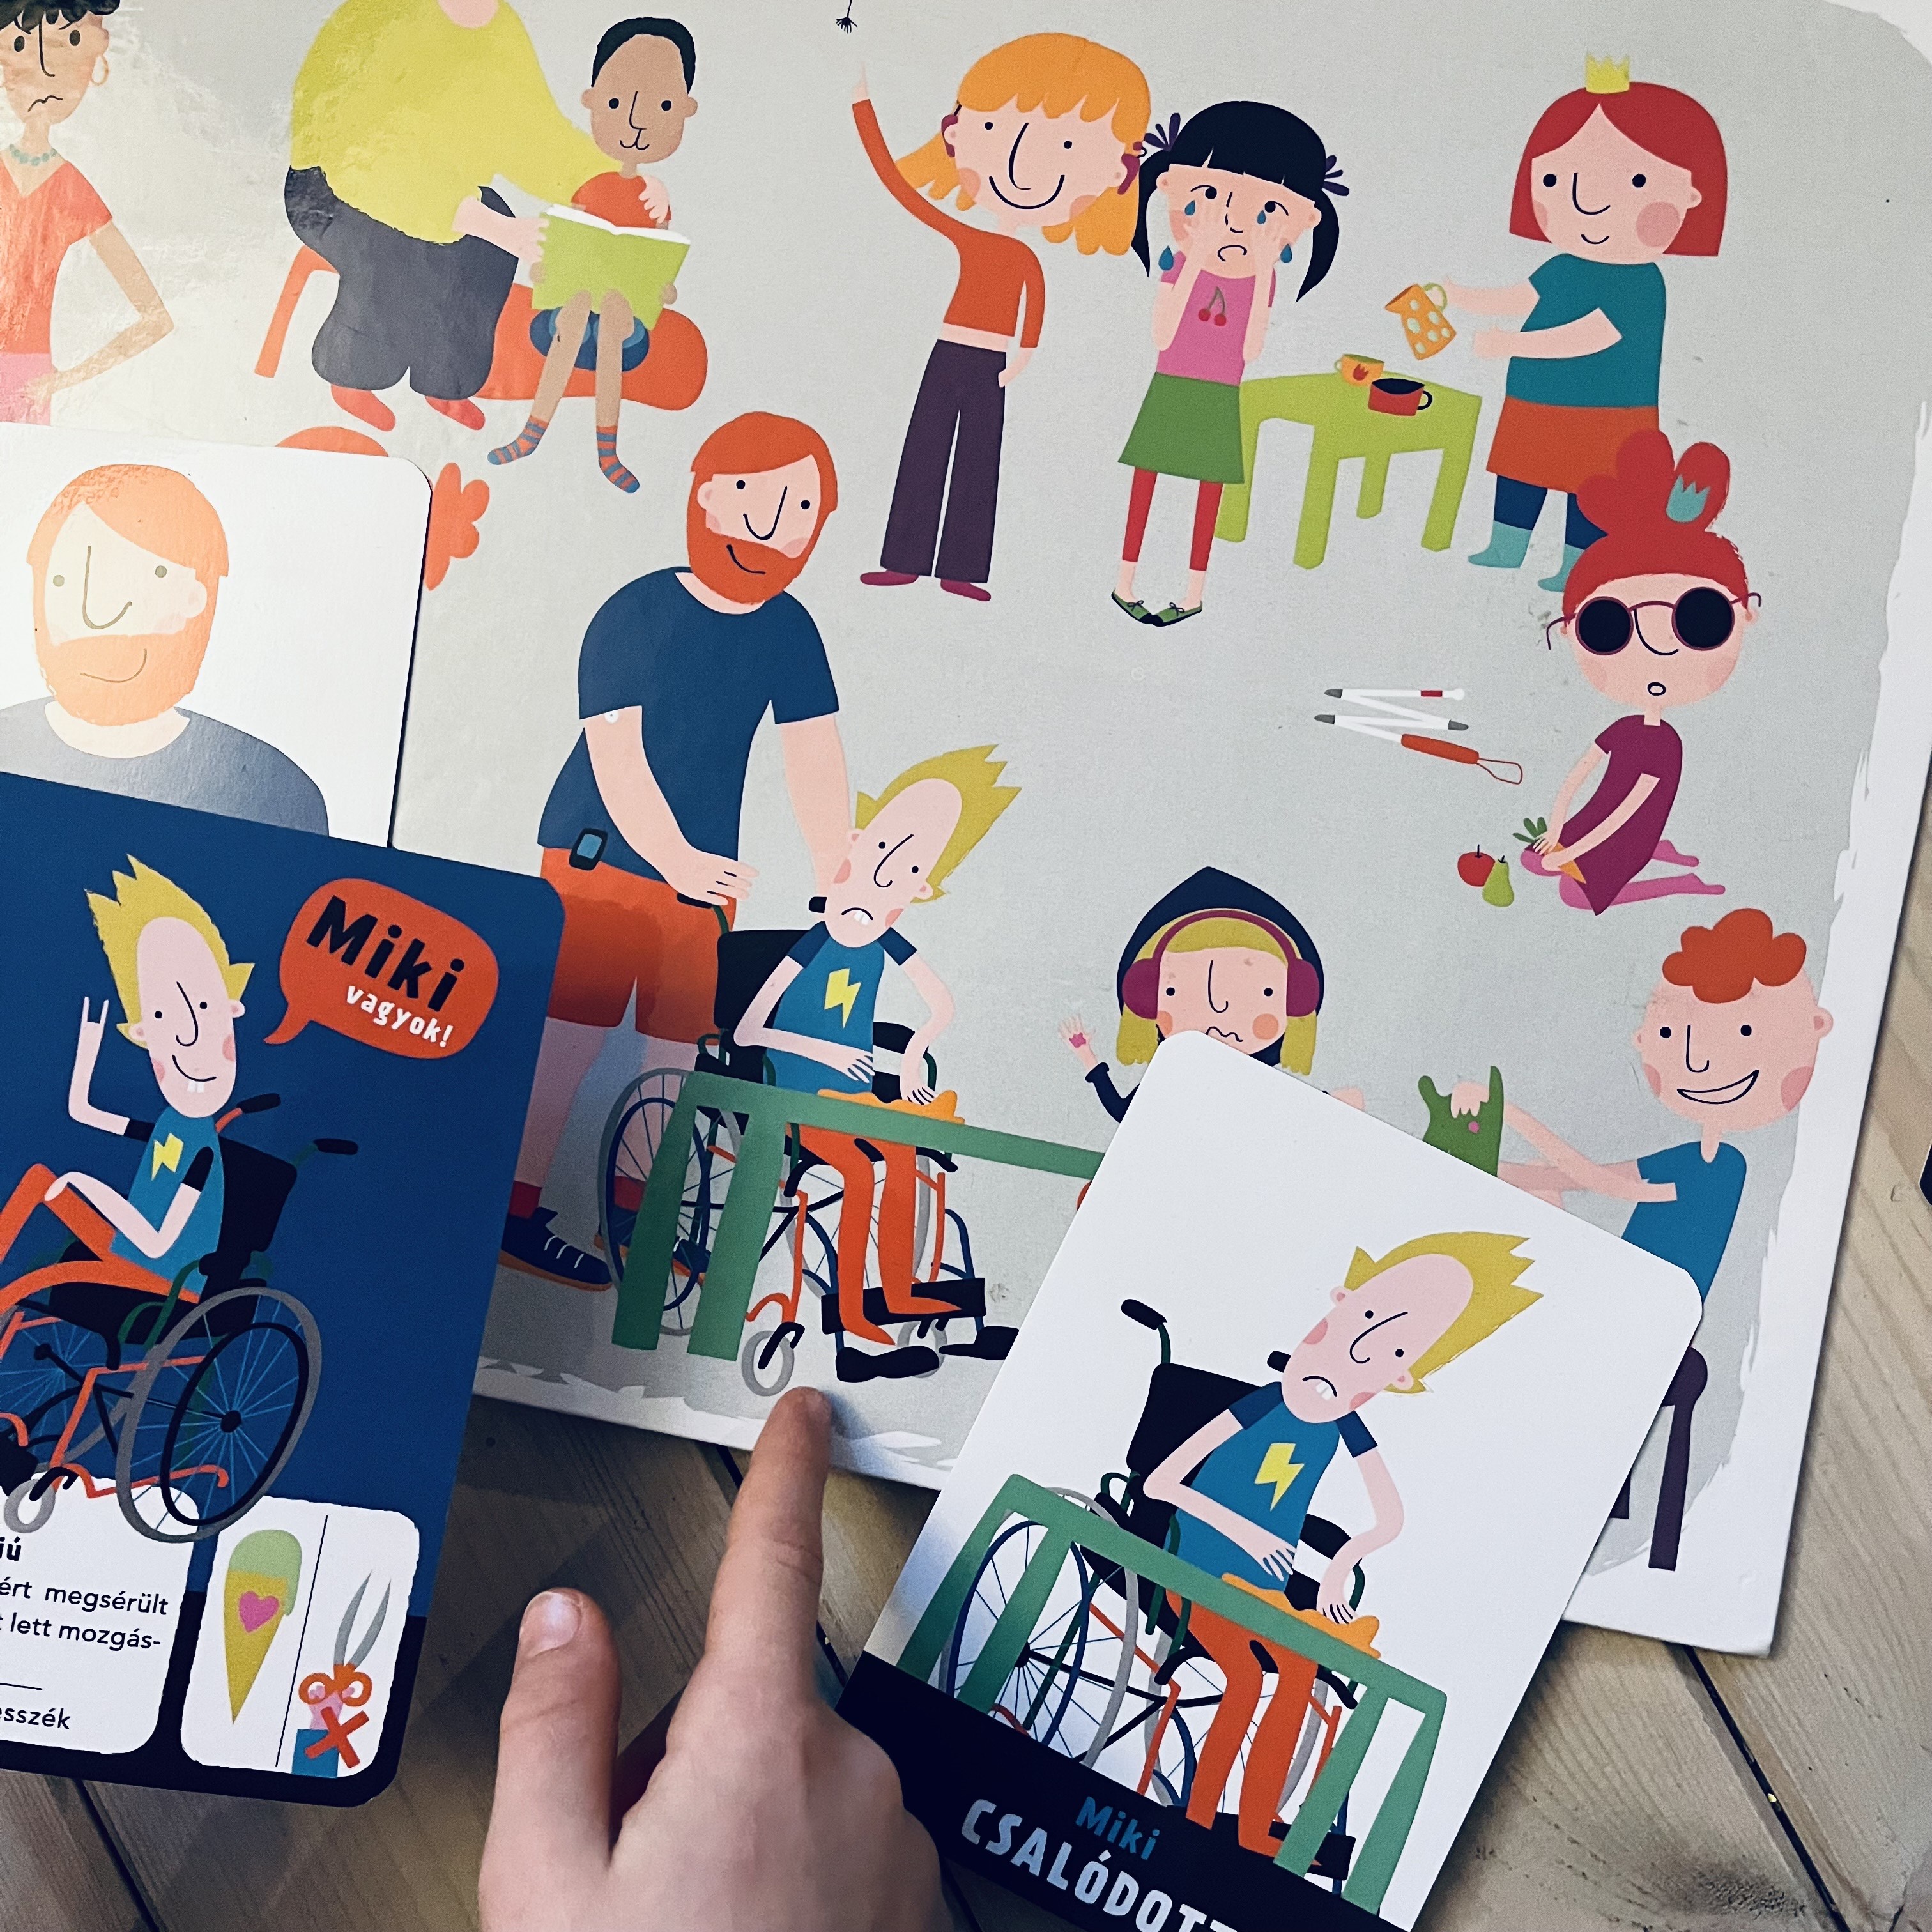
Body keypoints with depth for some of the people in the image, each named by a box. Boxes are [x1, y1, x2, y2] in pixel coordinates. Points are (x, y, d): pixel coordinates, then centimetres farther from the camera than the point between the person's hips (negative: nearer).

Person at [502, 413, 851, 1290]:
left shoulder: (789, 631, 3)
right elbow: (616, 750, -18)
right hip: (600, 855, -6)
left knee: (676, 1048, 11)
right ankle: (515, 1209, 2)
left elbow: (814, 761, 1)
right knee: (570, 1030, -8)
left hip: (701, 875, 6)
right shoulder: (639, 612, -11)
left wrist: (839, 884, -6)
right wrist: (673, 856, -29)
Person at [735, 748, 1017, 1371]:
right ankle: (849, 1311, -19)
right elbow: (746, 1031, -19)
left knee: (903, 1156, -19)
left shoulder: (887, 944, -4)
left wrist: (914, 1054, -9)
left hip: (854, 1096, 5)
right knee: (861, 1173, -27)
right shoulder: (813, 944, -19)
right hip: (801, 1103, -5)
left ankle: (898, 1293, -7)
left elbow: (943, 1006, 9)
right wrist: (825, 1051, -23)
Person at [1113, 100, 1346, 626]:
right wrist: (1195, 263, -24)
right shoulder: (1180, 263, -8)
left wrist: (1263, 275, -19)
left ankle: (1194, 593, 17)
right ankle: (1125, 583, 18)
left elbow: (1251, 352, -15)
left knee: (1210, 489, 7)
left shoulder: (1262, 279, -4)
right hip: (1169, 393, -1)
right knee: (1145, 479, 6)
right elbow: (1162, 337, -21)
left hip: (1218, 401, 1)